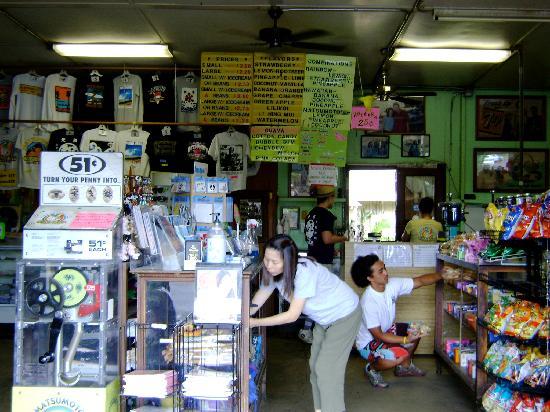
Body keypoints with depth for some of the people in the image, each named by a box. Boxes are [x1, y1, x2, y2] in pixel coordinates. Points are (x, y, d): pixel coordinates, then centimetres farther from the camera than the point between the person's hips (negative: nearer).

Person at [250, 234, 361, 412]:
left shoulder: (304, 272, -37)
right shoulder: (273, 272, -15)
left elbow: (292, 315, -33)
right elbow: (256, 303, -8)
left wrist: (255, 322, -30)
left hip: (344, 315, -8)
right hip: (324, 318, 8)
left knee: (327, 369, -7)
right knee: (315, 366, 12)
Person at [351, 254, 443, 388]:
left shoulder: (392, 284, -14)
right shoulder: (368, 302, -32)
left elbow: (420, 281, -8)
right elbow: (378, 335, -27)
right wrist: (406, 340, -33)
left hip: (386, 331, 8)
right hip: (368, 343, -8)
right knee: (400, 356, -30)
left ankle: (404, 367, 21)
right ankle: (372, 368, 0)